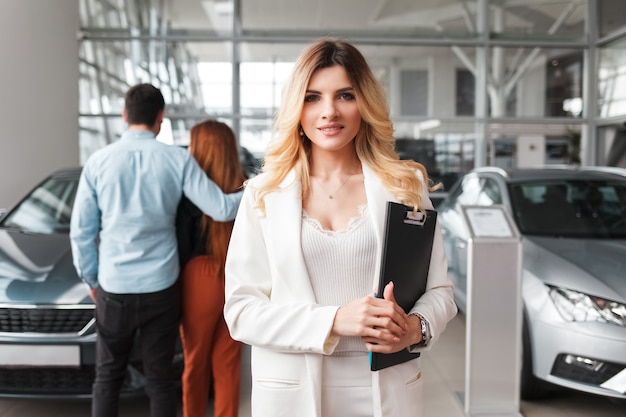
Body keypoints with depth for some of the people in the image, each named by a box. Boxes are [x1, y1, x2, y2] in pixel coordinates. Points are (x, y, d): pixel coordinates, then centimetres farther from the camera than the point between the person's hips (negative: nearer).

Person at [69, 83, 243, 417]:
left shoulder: (98, 161, -3)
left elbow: (81, 231, 1)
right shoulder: (178, 160, -7)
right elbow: (221, 209, -8)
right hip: (161, 289, -1)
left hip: (114, 289, 1)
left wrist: (91, 279, 14)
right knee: (160, 378, 10)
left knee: (108, 377, 15)